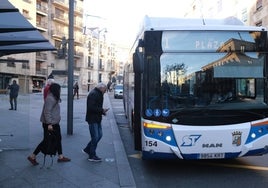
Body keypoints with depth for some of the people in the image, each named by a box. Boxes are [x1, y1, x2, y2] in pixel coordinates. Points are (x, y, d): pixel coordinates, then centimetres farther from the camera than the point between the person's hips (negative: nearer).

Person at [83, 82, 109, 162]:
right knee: (95, 137, -5)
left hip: (97, 119, 10)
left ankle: (87, 149, 28)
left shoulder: (98, 94, 15)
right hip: (92, 119, -10)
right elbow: (91, 108, -26)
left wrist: (102, 111, 4)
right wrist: (102, 110, -20)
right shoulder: (93, 94, -17)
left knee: (99, 135, 14)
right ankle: (92, 156, 8)